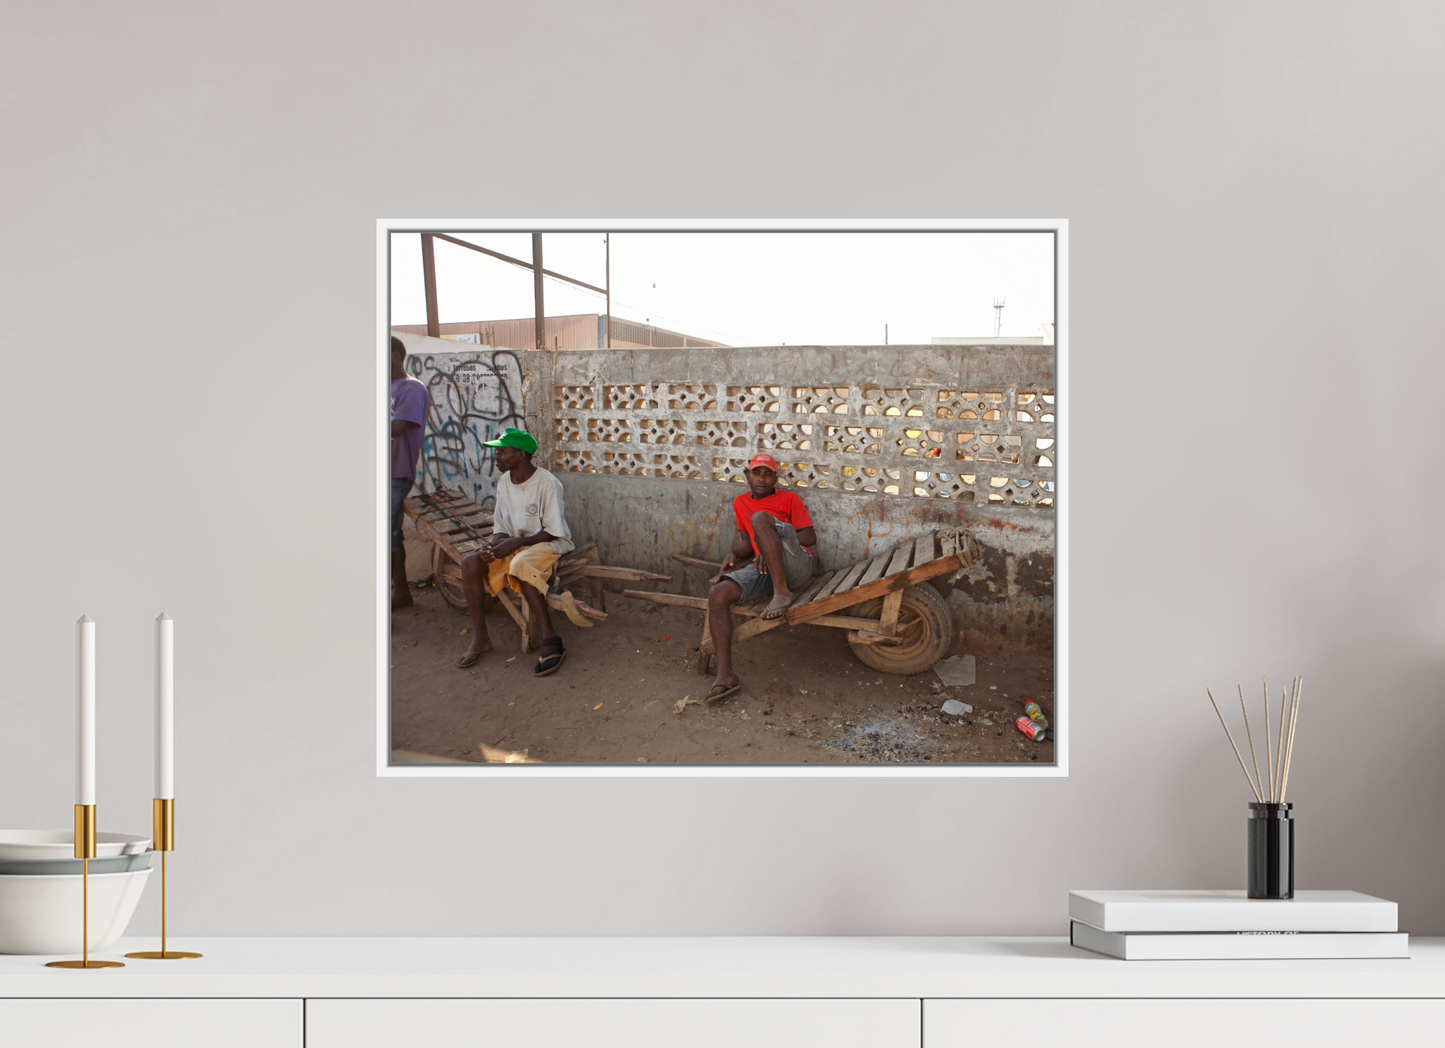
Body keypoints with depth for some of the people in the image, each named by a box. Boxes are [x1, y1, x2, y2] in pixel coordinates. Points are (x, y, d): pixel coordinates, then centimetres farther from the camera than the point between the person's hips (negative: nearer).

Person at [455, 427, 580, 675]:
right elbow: (500, 524, 9)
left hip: (549, 543, -7)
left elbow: (552, 532, -17)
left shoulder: (547, 483, -17)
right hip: (514, 543, 7)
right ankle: (479, 638, -13)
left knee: (521, 565, -39)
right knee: (470, 562, -18)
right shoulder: (504, 481, 4)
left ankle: (550, 640, -36)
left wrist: (515, 543, -24)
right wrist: (496, 542, -14)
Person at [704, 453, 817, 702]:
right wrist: (734, 553, 4)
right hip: (762, 569, 4)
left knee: (761, 518, -30)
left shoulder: (788, 499, 11)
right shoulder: (741, 503, 25)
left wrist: (775, 545, -13)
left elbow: (810, 536, 2)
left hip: (796, 565, -4)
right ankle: (725, 675, -28)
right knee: (717, 595, -24)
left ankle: (782, 592, -28)